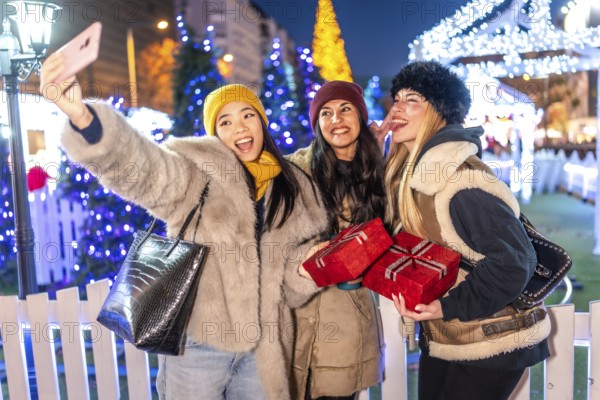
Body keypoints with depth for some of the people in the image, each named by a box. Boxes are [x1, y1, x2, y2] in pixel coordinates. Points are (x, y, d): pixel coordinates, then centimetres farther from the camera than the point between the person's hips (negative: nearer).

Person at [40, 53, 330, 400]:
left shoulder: (293, 188, 6)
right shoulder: (195, 173, -7)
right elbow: (139, 166, -29)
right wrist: (81, 117, -46)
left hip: (261, 348, 4)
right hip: (198, 343, -4)